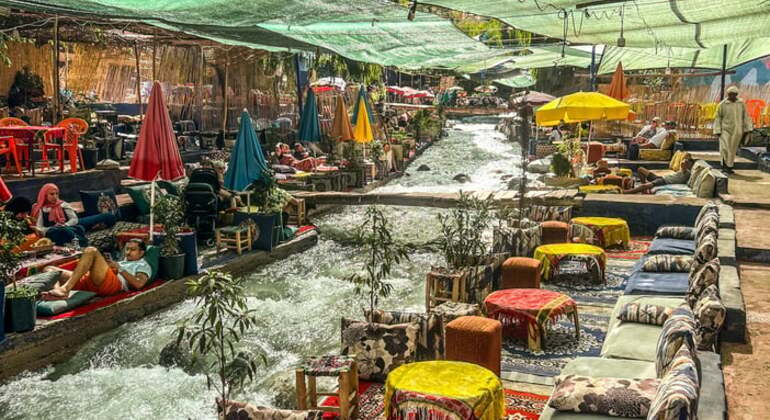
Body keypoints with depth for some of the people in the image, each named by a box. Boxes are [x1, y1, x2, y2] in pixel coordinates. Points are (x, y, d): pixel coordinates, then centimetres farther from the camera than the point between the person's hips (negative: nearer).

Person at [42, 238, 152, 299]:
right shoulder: (122, 262, 44)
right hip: (89, 282, 8)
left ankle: (65, 289, -38)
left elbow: (138, 284, -1)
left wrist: (119, 269, 3)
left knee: (91, 251, -27)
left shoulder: (143, 266, 23)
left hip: (113, 283, -7)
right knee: (49, 269, -3)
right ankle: (58, 290, -39)